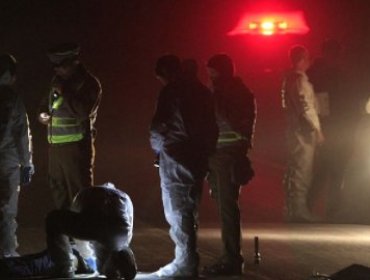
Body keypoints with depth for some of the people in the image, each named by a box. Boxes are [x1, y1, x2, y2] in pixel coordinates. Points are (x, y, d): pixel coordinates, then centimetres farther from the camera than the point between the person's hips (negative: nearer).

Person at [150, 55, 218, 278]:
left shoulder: (171, 92, -10)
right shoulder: (201, 90, 13)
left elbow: (160, 125, -12)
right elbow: (211, 126, 13)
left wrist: (157, 144, 6)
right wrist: (206, 149, 17)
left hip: (176, 158, -8)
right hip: (198, 157, 8)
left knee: (177, 211, -3)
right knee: (189, 210, 14)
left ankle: (185, 263, -5)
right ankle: (189, 260, 17)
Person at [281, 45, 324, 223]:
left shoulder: (290, 78, 13)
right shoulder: (300, 80, -16)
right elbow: (306, 108, -21)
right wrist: (317, 130, -15)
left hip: (296, 131, 10)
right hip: (304, 132, -10)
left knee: (294, 172, 13)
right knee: (302, 170, -7)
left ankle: (294, 209, 20)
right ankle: (299, 211, -7)